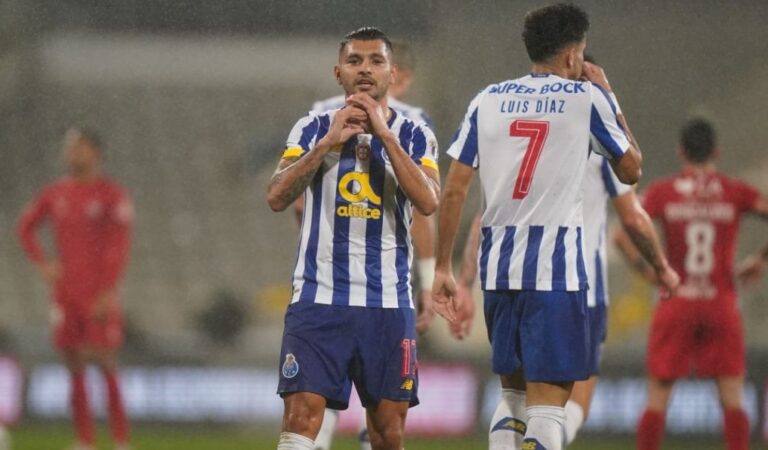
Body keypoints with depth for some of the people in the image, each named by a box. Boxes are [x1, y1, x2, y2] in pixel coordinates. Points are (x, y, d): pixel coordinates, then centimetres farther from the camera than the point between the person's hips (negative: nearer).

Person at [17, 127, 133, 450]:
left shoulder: (111, 194, -5)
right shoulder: (55, 193, 10)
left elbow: (119, 245, -11)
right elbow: (25, 226, 24)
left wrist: (109, 291, -18)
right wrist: (41, 263, 9)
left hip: (99, 294, -5)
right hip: (65, 293, 5)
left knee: (105, 362, -8)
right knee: (74, 368, 5)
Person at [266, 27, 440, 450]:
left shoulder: (414, 136, 7)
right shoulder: (313, 129, 8)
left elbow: (427, 202, -11)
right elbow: (277, 197, -6)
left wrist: (384, 134, -13)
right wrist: (329, 142, -12)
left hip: (389, 303, 1)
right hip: (318, 299, -1)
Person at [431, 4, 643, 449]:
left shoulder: (488, 100, 10)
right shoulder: (587, 97, 0)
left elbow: (454, 190, 7)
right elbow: (631, 169, 12)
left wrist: (443, 268, 13)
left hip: (498, 265, 4)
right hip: (558, 266, -4)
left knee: (514, 390, 21)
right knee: (548, 406, -7)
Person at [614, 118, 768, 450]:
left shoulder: (661, 192, 1)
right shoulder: (736, 193, 1)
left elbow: (623, 235, -9)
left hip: (676, 302, 0)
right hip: (721, 304, 0)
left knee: (657, 399, 5)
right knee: (732, 397, 3)